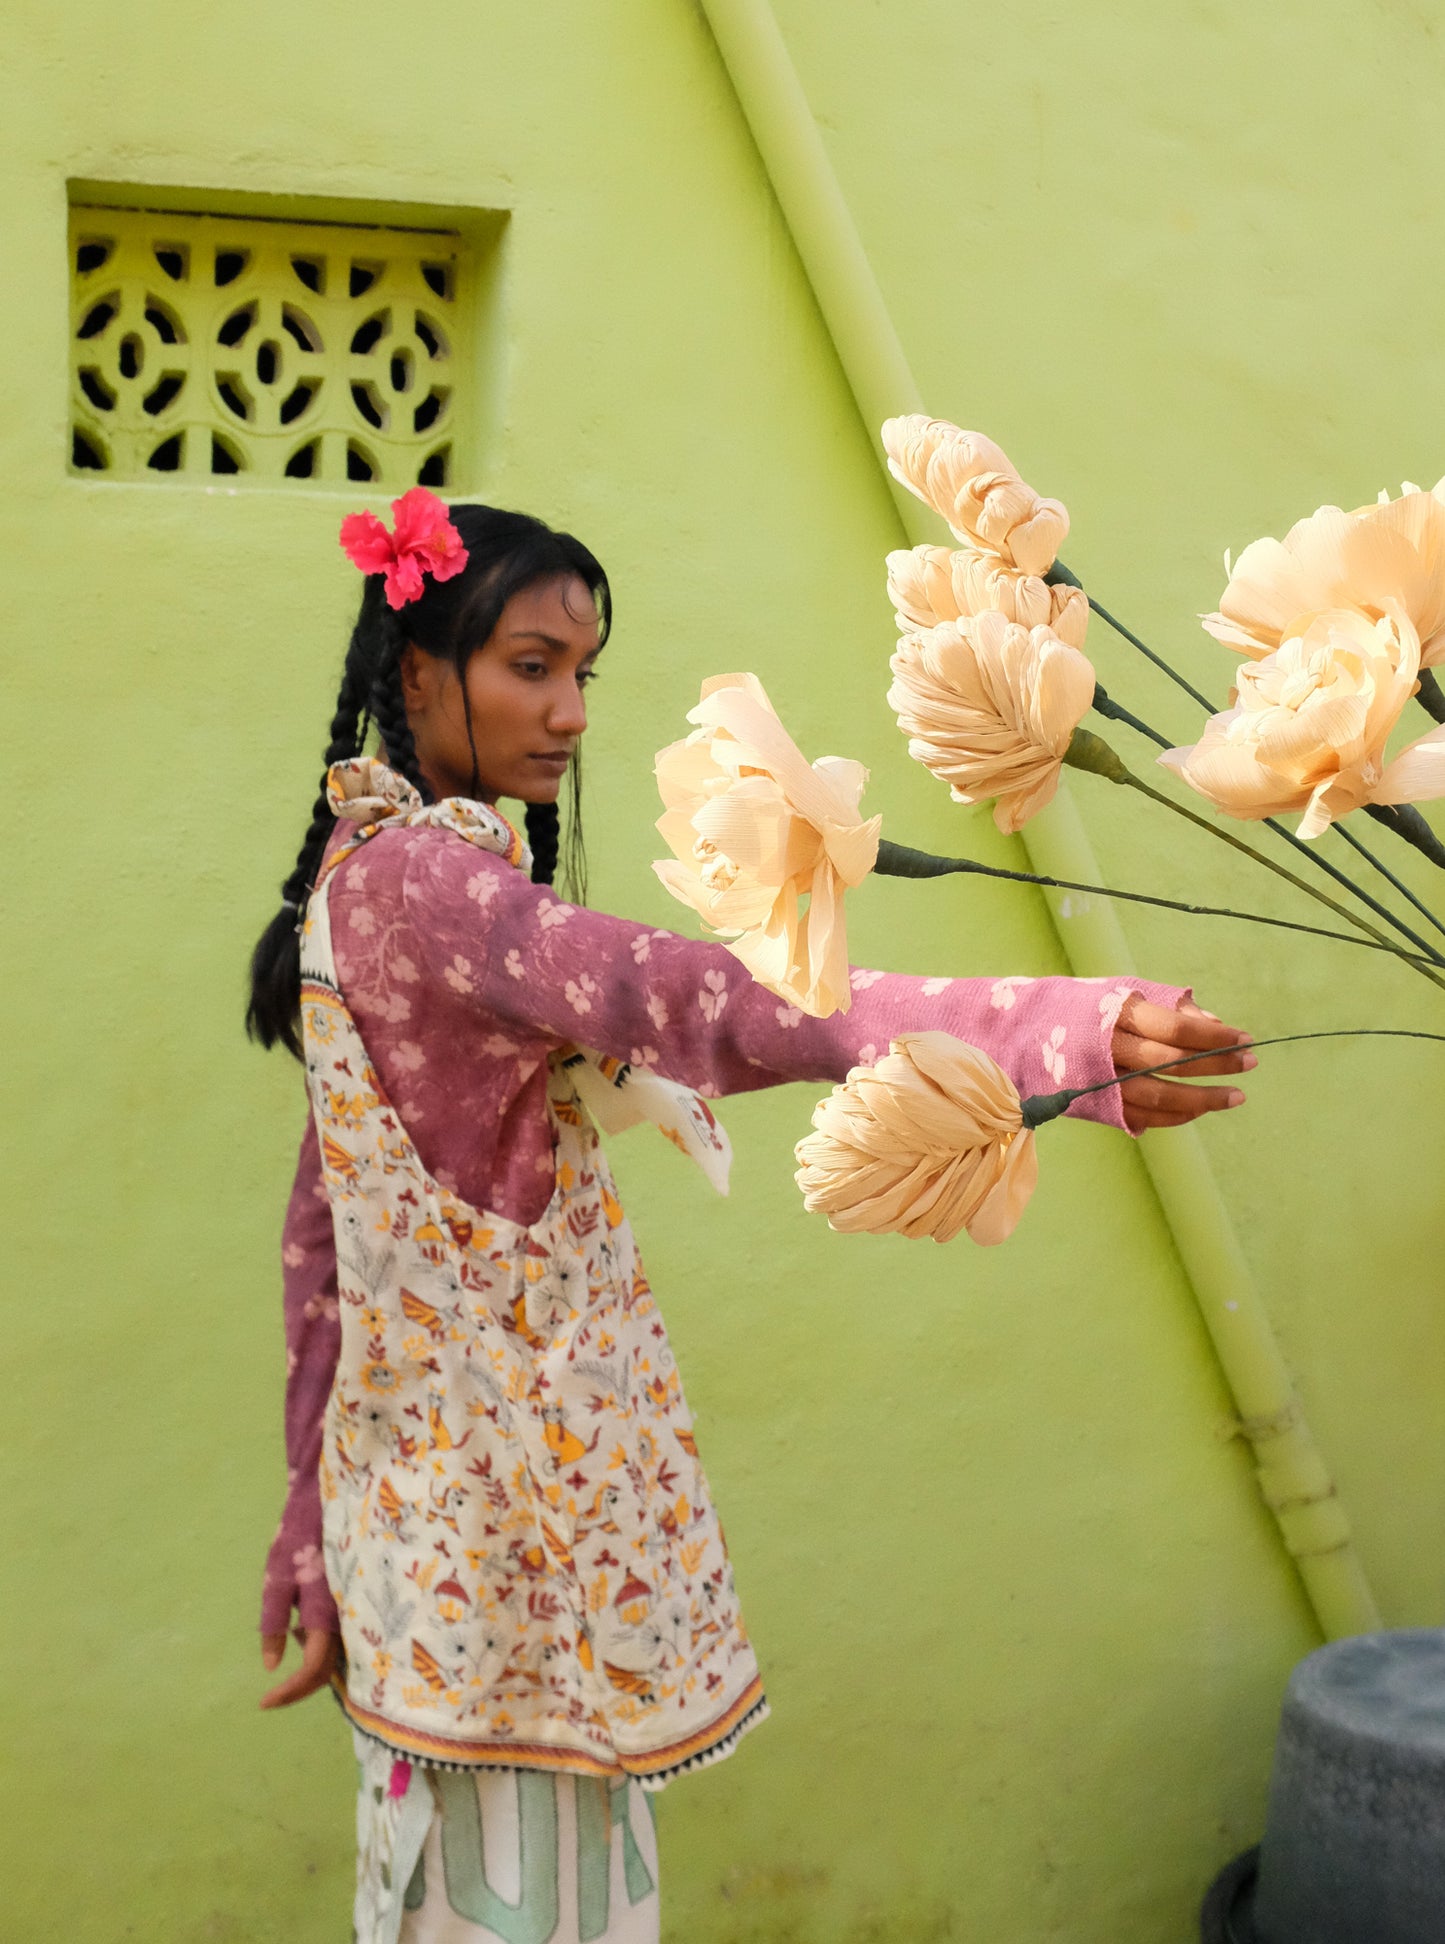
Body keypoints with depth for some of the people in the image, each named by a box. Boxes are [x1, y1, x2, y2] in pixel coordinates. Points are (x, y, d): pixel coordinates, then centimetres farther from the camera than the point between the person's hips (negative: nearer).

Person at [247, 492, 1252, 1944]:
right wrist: (1067, 1035, -43)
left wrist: (318, 1522, 19)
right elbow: (702, 1004, -36)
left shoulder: (362, 872, 10)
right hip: (512, 1477, -9)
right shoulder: (421, 873, -20)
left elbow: (322, 1235, 13)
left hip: (418, 1455, 9)